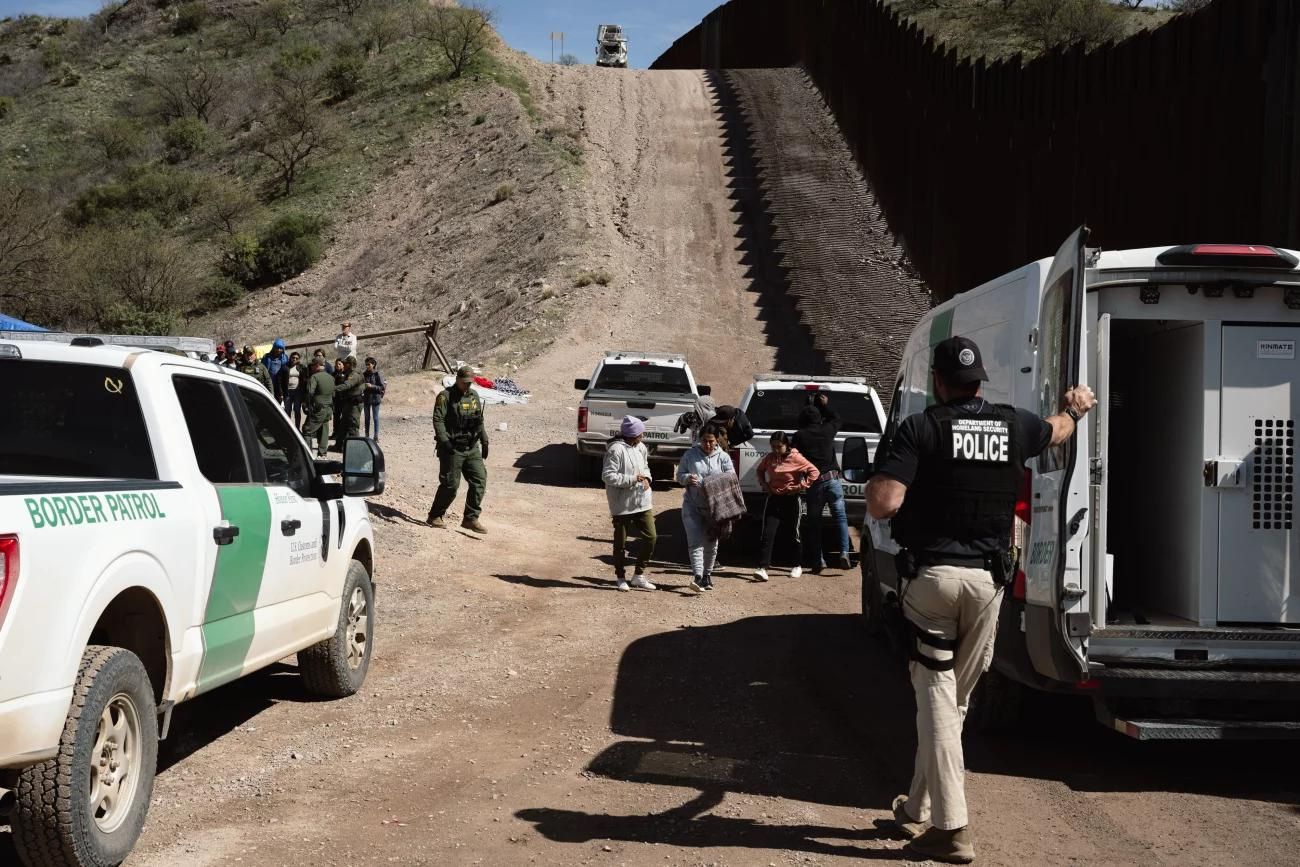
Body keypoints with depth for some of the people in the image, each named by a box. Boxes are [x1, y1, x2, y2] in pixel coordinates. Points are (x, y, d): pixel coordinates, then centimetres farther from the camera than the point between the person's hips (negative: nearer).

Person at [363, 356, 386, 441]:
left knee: (375, 417, 0)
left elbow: (382, 387, -10)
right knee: (367, 417, 11)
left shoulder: (378, 374, -9)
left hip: (375, 398, -5)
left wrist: (372, 386, -20)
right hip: (366, 398, 5)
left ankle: (376, 436, 5)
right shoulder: (364, 374, 5)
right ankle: (367, 435, 19)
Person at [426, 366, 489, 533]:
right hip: (452, 448, -6)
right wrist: (444, 441, -24)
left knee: (480, 480, -3)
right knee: (450, 484, -4)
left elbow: (480, 421, 20)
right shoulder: (446, 396, -6)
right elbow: (438, 420, -14)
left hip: (472, 448, 6)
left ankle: (471, 519, 3)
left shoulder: (474, 396, 14)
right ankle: (435, 516, 14)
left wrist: (484, 441, 14)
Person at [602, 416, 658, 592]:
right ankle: (621, 578, 21)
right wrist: (632, 479, -21)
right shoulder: (616, 450, -17)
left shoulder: (640, 447, 7)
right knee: (621, 542, 6)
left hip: (643, 502, 7)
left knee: (651, 537, 4)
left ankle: (639, 575, 18)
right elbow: (608, 475, -20)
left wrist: (647, 477, 1)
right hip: (622, 504, -7)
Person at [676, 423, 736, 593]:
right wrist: (687, 478, -16)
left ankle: (707, 575, 27)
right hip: (692, 506, -2)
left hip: (714, 507, 2)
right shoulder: (690, 454, 2)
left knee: (711, 544, 11)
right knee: (696, 542, -13)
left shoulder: (723, 457, 2)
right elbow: (679, 475, 7)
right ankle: (697, 577, -23)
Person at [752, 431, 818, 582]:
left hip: (792, 500, -3)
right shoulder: (769, 458, 2)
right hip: (773, 498, 3)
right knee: (768, 534, -8)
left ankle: (798, 566, 26)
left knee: (794, 533, 10)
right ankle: (763, 568, -13)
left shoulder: (796, 458, -11)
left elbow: (814, 471, -8)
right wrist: (763, 483, 8)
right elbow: (759, 470, 23)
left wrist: (802, 486, -13)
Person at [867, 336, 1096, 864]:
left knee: (936, 697, 2)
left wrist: (871, 486, 7)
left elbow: (884, 504, -16)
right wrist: (1076, 407, 53)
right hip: (988, 580, 4)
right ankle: (918, 810, 28)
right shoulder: (1014, 426, 7)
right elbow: (1058, 432, 31)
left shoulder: (920, 428, -8)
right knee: (955, 700, 15)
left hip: (933, 575, -4)